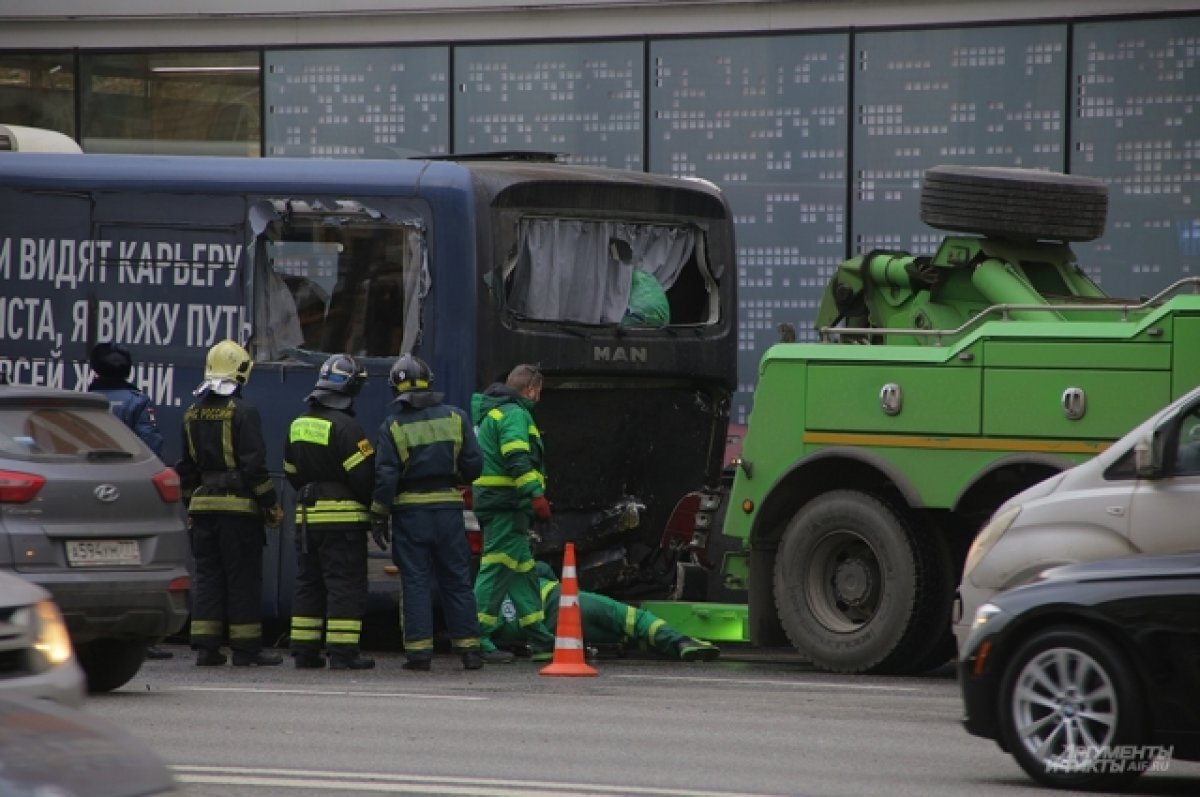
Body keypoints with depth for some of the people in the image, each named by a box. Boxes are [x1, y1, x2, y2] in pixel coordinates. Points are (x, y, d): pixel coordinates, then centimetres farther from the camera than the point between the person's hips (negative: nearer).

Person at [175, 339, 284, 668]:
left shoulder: (193, 413, 12)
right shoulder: (243, 412, -10)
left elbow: (186, 467, 17)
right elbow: (254, 464, -14)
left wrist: (189, 504, 24)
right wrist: (271, 504, -9)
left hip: (203, 505, 6)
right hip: (238, 505, -6)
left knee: (207, 576, 8)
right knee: (243, 577, -1)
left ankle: (205, 646, 4)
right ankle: (246, 649, 0)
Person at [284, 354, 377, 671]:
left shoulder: (299, 425, 13)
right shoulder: (344, 426, -14)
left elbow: (292, 472, 19)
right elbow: (364, 475, -16)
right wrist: (375, 506, 0)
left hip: (307, 515, 7)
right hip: (342, 518, -7)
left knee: (308, 584, 12)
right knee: (346, 585, -4)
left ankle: (304, 651, 11)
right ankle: (343, 651, -8)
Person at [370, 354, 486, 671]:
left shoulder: (392, 427, -5)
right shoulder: (455, 418, 2)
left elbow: (385, 477, -8)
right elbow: (474, 464, 2)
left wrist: (378, 517, -2)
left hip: (409, 511, -2)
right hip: (449, 507, 2)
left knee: (415, 582, 2)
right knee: (457, 581, 8)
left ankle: (419, 650, -2)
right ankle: (469, 648, 8)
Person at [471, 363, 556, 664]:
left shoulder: (492, 412, 23)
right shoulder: (514, 414, -10)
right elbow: (517, 459, -23)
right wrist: (536, 494, -27)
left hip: (495, 502, 11)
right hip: (506, 503, -11)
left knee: (522, 569, 13)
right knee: (498, 568, -11)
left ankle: (540, 640, 17)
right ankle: (478, 638, -13)